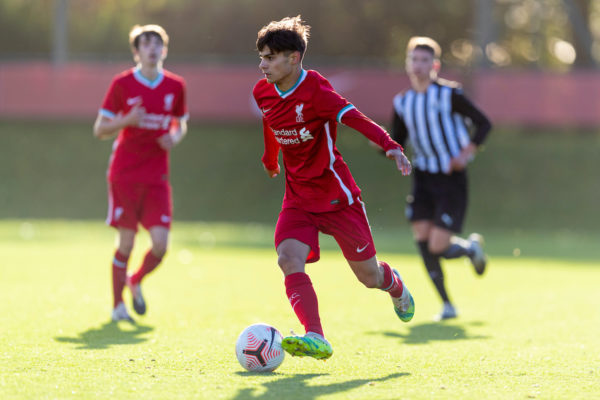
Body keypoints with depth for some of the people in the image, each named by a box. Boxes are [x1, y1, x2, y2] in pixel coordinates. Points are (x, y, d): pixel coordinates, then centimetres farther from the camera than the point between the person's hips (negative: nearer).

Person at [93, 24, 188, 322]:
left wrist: (176, 137, -4)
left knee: (160, 244, -7)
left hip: (157, 177, 2)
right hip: (124, 174, -2)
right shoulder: (122, 84, -4)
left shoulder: (175, 86, 5)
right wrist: (127, 121, -19)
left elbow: (181, 124, 19)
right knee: (126, 242, -1)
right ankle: (117, 305, 15)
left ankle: (136, 282, 23)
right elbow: (99, 130, -1)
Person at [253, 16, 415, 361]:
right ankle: (315, 339, -32)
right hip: (298, 199, 5)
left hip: (336, 195, -5)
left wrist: (391, 146, -45)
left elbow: (356, 120, -30)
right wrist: (270, 161, 37)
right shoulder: (262, 93, 1)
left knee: (369, 274, 8)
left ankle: (396, 287, 46)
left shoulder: (315, 91, -20)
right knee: (289, 259, -23)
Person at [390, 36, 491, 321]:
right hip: (423, 177, 5)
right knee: (423, 242, -6)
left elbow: (483, 124, -5)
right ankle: (447, 305, 8)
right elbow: (397, 143, 13)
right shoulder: (403, 102, 6)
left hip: (451, 178, -5)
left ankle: (471, 248, 24)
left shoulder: (449, 94, -9)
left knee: (438, 247, -12)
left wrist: (466, 153, -17)